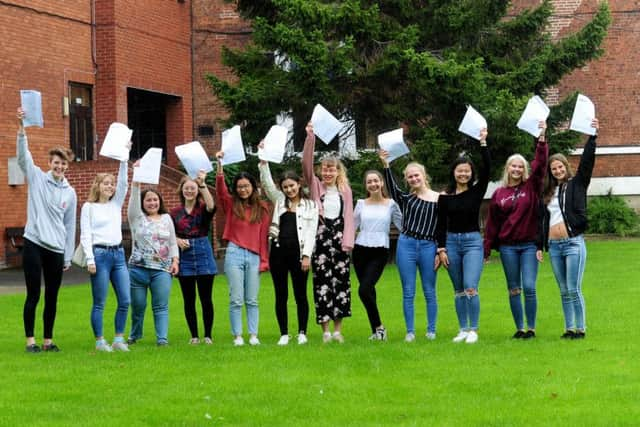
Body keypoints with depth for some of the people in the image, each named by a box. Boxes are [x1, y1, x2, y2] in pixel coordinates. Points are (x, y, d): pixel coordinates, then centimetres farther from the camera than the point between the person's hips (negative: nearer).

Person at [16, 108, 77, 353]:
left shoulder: (70, 193, 10)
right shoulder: (37, 179, 3)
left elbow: (70, 226, 12)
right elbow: (23, 156, -11)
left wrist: (68, 257, 9)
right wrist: (21, 128, -26)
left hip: (56, 250, 3)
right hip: (34, 244, -3)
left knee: (52, 297, 7)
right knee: (33, 295, -4)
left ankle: (48, 340, 15)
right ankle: (30, 340, 3)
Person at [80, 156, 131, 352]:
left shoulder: (116, 203, 15)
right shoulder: (89, 207, 1)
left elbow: (123, 183, 2)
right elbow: (85, 235, -3)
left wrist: (124, 160, -6)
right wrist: (90, 259, -12)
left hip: (118, 253, 5)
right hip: (100, 253, -5)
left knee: (125, 300, 1)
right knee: (99, 303, -1)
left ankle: (119, 339, 10)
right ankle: (100, 341, 5)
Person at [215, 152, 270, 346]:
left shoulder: (261, 208, 9)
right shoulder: (230, 204, 6)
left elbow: (263, 236, 8)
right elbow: (220, 189, -12)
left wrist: (264, 260, 4)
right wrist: (219, 165, -25)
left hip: (254, 257, 1)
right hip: (234, 254, -1)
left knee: (252, 300, 4)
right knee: (236, 300, -1)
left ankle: (253, 335, 8)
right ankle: (237, 336, 3)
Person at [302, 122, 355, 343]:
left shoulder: (345, 190, 10)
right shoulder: (316, 186, 7)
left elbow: (349, 217, 6)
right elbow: (306, 164, -5)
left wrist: (347, 241, -6)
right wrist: (310, 138, -15)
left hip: (339, 238, 1)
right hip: (320, 236, -1)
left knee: (341, 281, 2)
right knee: (321, 282, -3)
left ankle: (338, 329, 10)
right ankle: (325, 331, 0)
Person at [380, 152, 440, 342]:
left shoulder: (438, 199, 2)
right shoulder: (406, 198, 8)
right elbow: (391, 187, -7)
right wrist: (385, 165, -20)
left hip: (428, 246, -1)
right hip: (407, 245, 1)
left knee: (429, 291, 5)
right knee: (408, 292, 2)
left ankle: (431, 330, 14)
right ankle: (410, 332, 7)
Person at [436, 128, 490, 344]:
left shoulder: (477, 190, 0)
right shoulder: (445, 196, 3)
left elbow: (487, 169, -13)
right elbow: (441, 225, 5)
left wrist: (483, 143, -18)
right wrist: (441, 249, -1)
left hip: (472, 241, -2)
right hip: (451, 242, 2)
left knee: (470, 288, -13)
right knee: (458, 290, 8)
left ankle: (473, 330, -6)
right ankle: (463, 329, 15)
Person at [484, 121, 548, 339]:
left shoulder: (531, 187, 4)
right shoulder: (499, 194, 7)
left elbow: (540, 164, -8)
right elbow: (491, 223, 8)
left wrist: (542, 139, -15)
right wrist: (486, 248, 7)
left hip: (529, 244, -2)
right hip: (507, 246, 2)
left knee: (529, 287, -8)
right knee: (514, 290, 6)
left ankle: (531, 328, 3)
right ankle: (519, 328, 13)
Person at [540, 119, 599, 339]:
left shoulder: (577, 184, 2)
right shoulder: (548, 192, 15)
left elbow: (587, 160, -9)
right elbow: (544, 219, 17)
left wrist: (593, 136, -17)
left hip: (573, 242, -5)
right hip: (554, 245, 5)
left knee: (574, 289, -8)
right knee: (564, 291, 9)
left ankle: (581, 328, -2)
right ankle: (569, 328, 13)